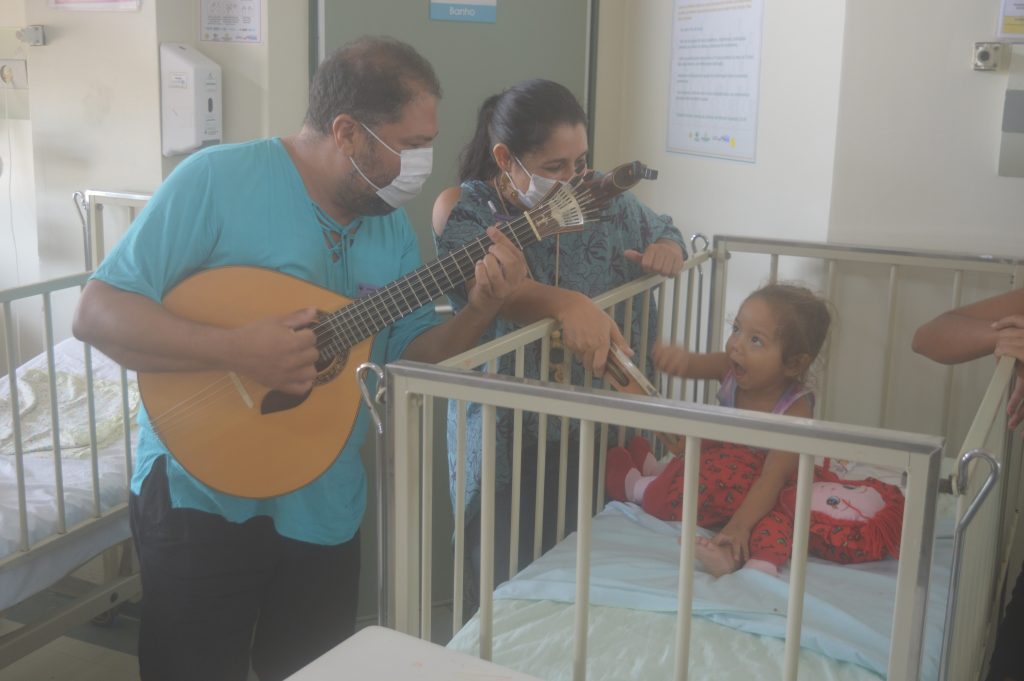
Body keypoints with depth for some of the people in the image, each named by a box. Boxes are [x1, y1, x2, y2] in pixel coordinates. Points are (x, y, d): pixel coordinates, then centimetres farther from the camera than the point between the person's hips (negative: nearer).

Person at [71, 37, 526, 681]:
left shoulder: (391, 223, 4)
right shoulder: (219, 179, -16)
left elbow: (411, 355, 6)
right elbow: (98, 313, -19)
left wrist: (479, 311, -12)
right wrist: (241, 350, -29)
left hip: (325, 509, 6)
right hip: (201, 496, -5)